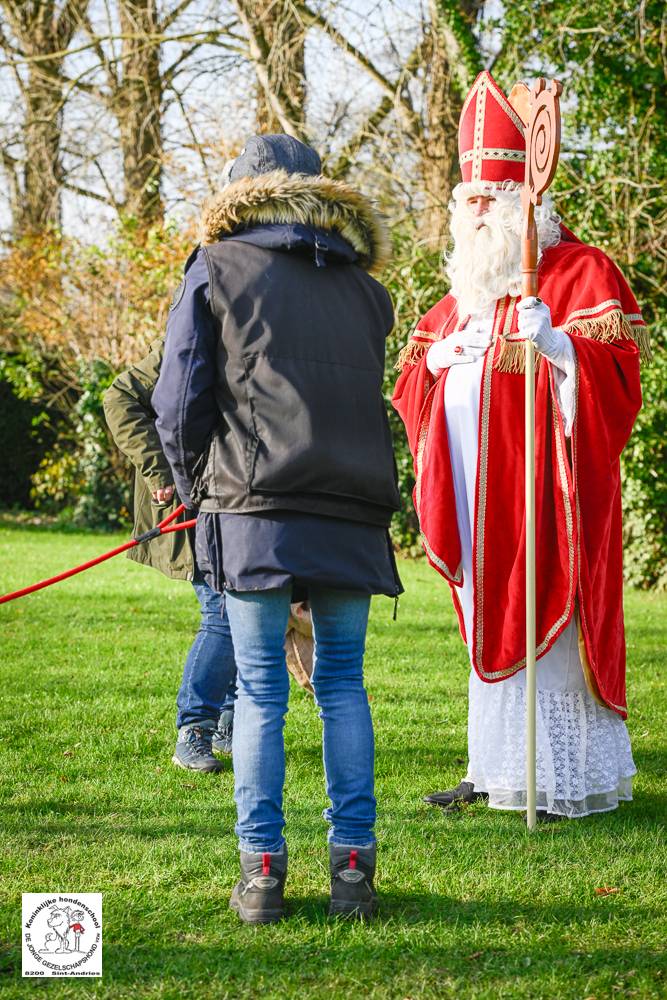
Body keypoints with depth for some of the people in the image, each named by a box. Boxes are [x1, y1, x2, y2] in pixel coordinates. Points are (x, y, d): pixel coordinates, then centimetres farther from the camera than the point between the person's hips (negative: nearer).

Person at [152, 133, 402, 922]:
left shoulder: (216, 270, 6)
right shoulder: (363, 287, 16)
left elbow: (178, 407, 4)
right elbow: (368, 399, 17)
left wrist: (201, 495, 18)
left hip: (256, 514, -2)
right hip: (354, 515, 3)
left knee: (260, 691, 3)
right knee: (342, 683, 11)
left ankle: (262, 869, 2)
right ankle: (352, 865, 7)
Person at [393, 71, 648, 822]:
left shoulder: (579, 272, -4)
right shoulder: (464, 288, 19)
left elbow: (616, 373, -14)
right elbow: (416, 384, 24)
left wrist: (557, 344, -31)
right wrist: (435, 359, 1)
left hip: (540, 481, -7)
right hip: (476, 490, 7)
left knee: (544, 619, -8)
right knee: (490, 624, 8)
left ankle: (569, 780, -4)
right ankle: (498, 768, 12)